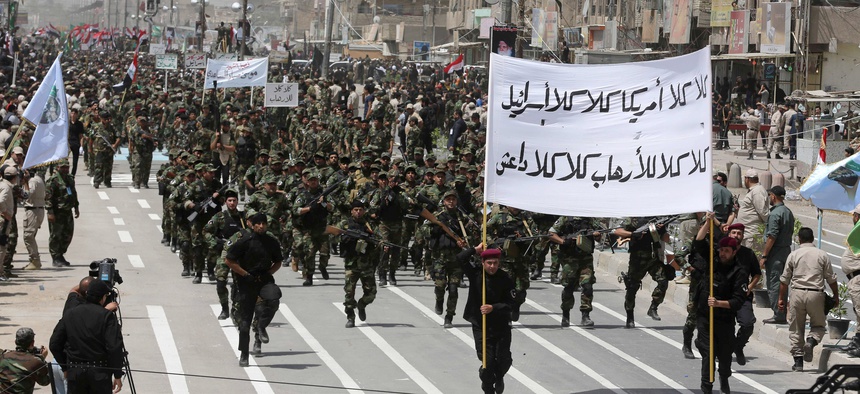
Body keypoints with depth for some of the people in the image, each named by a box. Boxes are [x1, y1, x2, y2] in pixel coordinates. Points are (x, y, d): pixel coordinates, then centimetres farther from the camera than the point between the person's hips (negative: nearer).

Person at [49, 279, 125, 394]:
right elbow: (114, 348, -15)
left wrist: (65, 368, 18)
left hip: (74, 372, 3)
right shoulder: (106, 316, -8)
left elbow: (54, 345, 7)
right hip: (99, 372, -3)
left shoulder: (69, 314, 5)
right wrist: (118, 375, -6)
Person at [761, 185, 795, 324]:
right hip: (787, 250, 9)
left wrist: (764, 256, -15)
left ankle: (778, 315, -6)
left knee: (773, 284, -5)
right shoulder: (788, 212, 11)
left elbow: (772, 237, -19)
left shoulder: (775, 214, -17)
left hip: (775, 252, -9)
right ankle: (783, 312, 18)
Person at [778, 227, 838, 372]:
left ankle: (798, 362, 5)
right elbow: (831, 279, 6)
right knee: (818, 325, 16)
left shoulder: (794, 255, 4)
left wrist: (781, 299, 14)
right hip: (816, 294, 0)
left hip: (797, 293, 0)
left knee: (796, 329, 9)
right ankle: (811, 341, -16)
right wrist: (836, 296, 19)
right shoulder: (822, 255, 4)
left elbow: (784, 280, 6)